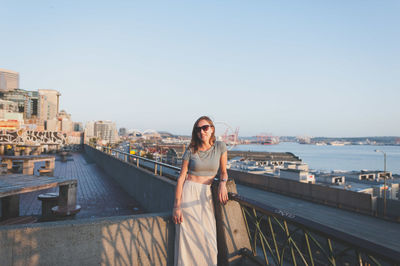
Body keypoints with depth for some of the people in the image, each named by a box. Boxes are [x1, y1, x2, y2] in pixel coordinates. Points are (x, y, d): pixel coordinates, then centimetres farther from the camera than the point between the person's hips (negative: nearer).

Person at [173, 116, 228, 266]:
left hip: (206, 195, 2)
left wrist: (222, 182, -13)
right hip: (188, 193, -1)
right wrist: (177, 206, -11)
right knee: (188, 238, -3)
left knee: (209, 239, -4)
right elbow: (181, 177, -3)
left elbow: (223, 171, 11)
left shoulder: (220, 147, 3)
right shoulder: (191, 151, -1)